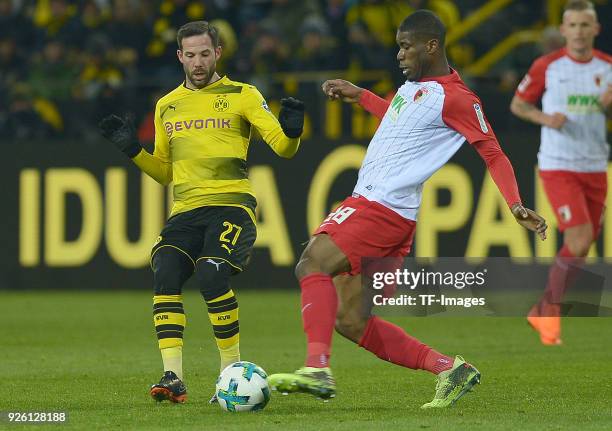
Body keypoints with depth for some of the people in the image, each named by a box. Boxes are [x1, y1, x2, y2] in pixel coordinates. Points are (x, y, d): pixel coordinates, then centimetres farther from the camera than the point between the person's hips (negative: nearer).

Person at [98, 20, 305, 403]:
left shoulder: (242, 96, 5)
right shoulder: (167, 106, 19)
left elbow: (282, 147, 0)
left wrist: (291, 132, -23)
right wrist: (132, 150, 11)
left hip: (232, 204, -4)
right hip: (186, 210, 4)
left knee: (212, 276, -26)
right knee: (165, 275, -20)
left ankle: (233, 369, -10)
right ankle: (173, 378, -22)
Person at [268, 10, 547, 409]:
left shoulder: (454, 98, -10)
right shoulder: (414, 85, 17)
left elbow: (493, 153, -10)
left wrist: (516, 204, -20)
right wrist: (359, 96, 41)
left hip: (384, 208, -10)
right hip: (369, 202, 10)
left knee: (313, 264, -25)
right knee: (351, 322, 6)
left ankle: (318, 368, -35)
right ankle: (449, 369, 9)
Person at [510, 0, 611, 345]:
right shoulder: (547, 66, -5)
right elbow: (518, 104, 5)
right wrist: (545, 118, -14)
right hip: (558, 165, -5)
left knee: (580, 248, 8)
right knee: (580, 241, -17)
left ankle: (542, 312, 25)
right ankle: (552, 311, 0)